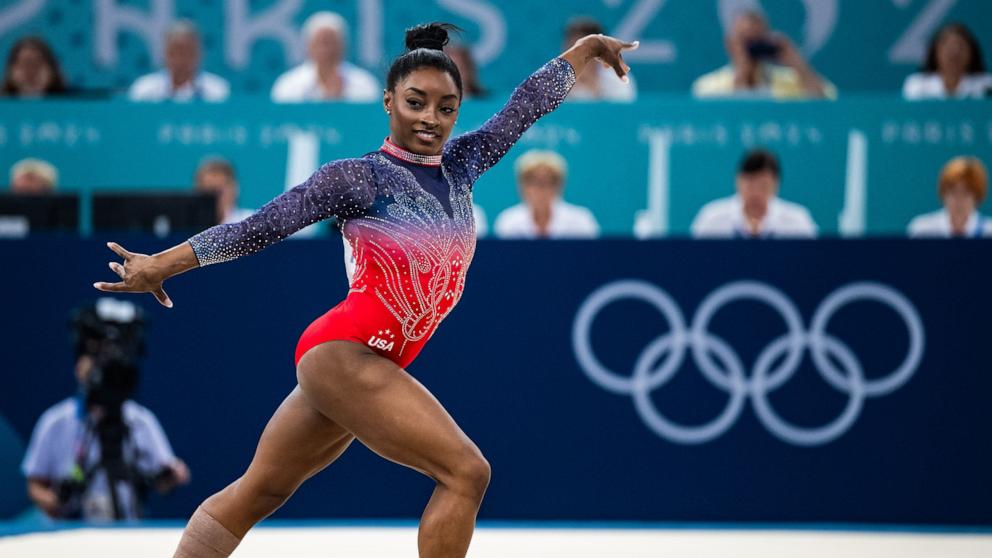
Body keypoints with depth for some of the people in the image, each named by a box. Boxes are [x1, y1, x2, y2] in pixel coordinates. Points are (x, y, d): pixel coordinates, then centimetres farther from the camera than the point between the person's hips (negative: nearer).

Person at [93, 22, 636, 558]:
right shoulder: (358, 179, -7)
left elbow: (526, 105, 22)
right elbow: (260, 226, -8)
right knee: (465, 471, -14)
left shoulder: (459, 167, 11)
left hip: (371, 364, 8)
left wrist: (588, 46, 33)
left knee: (258, 492, 10)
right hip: (342, 353, -8)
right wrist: (161, 264, -8)